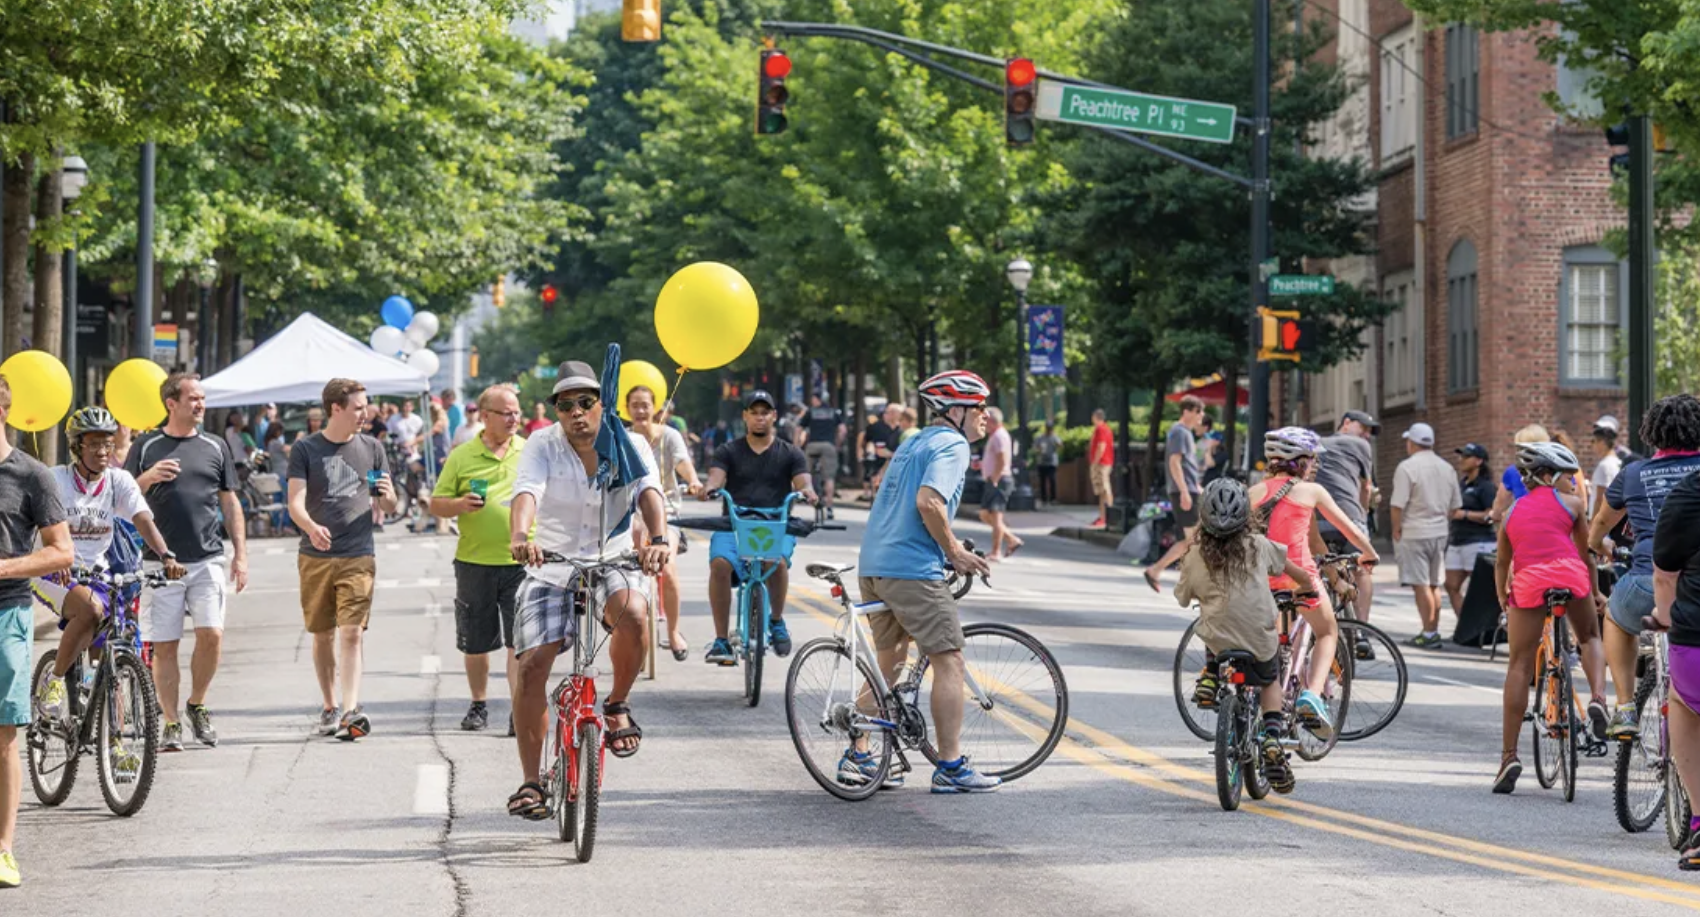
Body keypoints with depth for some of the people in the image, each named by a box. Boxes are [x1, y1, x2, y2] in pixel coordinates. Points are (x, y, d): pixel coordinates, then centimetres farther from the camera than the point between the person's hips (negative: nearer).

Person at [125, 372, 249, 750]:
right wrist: (148, 478, -15)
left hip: (207, 560, 1)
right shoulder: (147, 447, 5)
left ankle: (197, 705, 11)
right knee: (164, 645, -1)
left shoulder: (216, 447, 12)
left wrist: (240, 554, 9)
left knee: (211, 634, -11)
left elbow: (230, 503, 15)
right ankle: (170, 724, 7)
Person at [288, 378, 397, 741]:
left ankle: (350, 709, -18)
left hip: (358, 557, 0)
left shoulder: (371, 449, 9)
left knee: (352, 632, -11)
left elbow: (389, 507, 13)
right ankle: (329, 707, 21)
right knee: (323, 634, 8)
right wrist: (311, 527, -26)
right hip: (315, 557, 0)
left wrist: (388, 496, -12)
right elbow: (296, 502, -5)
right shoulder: (305, 450, 3)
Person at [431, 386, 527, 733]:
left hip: (521, 561, -1)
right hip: (475, 561, 1)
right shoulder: (462, 456, 4)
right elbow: (436, 505, 5)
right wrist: (460, 505, -15)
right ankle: (479, 705, 27)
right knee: (476, 643, 10)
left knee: (520, 640, -9)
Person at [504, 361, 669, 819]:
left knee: (632, 613, -34)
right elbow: (526, 492, -26)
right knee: (532, 665, -12)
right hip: (551, 567, 0)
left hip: (610, 563, 0)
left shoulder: (628, 446, -6)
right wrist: (520, 535, -48)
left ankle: (617, 703, -8)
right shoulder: (543, 446, -8)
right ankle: (530, 781, -3)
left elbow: (649, 493, -23)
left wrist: (657, 538, -44)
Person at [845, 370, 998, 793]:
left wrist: (951, 548, 23)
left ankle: (858, 757, 17)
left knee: (889, 661, 18)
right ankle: (950, 767, -4)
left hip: (874, 564, 9)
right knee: (949, 661, -3)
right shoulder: (952, 445, -7)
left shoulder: (914, 442, 22)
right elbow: (929, 501, -22)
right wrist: (954, 551, -11)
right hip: (912, 568, -9)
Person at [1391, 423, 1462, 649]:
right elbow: (1455, 505, 15)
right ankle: (1433, 631, 20)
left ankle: (1429, 633, -7)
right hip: (1440, 533, 7)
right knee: (1434, 584, 14)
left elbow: (1398, 504, -16)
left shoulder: (1407, 467, -12)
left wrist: (1396, 529, -3)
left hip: (1414, 534, -7)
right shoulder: (1446, 468, 11)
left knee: (1421, 585, -5)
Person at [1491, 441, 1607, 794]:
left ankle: (1509, 755, -1)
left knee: (1519, 668, 4)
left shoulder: (1513, 511, 25)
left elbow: (1502, 562, 29)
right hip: (1569, 573, -1)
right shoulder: (1571, 503, 17)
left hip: (1527, 580, 1)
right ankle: (1597, 696, -2)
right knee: (1590, 636, 26)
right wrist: (1595, 594, 36)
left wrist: (1503, 602, 40)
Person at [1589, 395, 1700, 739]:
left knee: (1616, 618, 33)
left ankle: (1625, 708, 25)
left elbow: (1602, 521, 34)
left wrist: (1597, 545, 56)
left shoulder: (1634, 474, 15)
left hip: (1649, 584, 1)